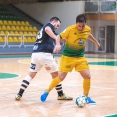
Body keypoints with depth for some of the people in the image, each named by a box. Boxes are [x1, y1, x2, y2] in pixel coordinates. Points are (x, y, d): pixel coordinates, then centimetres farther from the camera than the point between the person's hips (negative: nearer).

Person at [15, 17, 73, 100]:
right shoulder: (49, 25, 4)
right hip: (44, 54, -8)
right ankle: (61, 95, 15)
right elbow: (47, 29, -22)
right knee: (56, 74, 7)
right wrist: (56, 38, -33)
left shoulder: (42, 29, 30)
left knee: (31, 74, 13)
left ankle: (19, 94, 7)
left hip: (35, 53, 8)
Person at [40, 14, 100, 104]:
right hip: (68, 56, -4)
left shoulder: (88, 29, -7)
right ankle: (47, 92, 17)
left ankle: (86, 97, 13)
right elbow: (59, 36, -10)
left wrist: (96, 42, 31)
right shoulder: (70, 29, -21)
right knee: (61, 77, -5)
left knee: (87, 76, -6)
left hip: (80, 57, 4)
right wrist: (58, 44, -29)